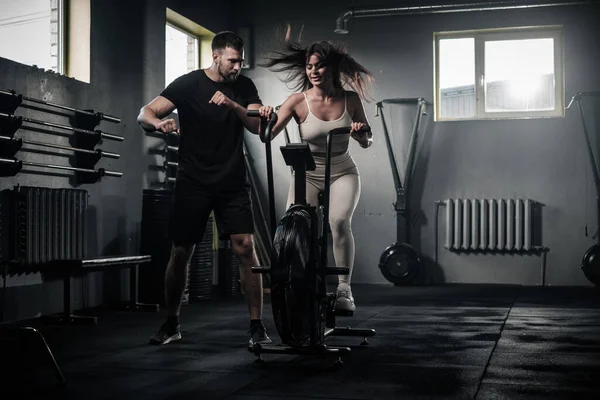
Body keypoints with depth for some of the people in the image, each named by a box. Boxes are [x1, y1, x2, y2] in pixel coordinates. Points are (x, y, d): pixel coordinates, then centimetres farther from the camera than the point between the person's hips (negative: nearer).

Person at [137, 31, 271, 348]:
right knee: (180, 253, 3)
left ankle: (256, 326, -2)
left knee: (245, 248, -10)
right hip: (193, 182, -1)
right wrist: (159, 123, -34)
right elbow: (145, 114, -10)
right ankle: (171, 324, 21)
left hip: (233, 182, 1)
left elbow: (259, 126, -7)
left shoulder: (244, 87, 4)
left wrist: (233, 105, -23)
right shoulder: (188, 84, -4)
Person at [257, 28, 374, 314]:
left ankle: (344, 289, -15)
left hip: (342, 173, 0)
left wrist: (362, 134, -21)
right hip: (307, 174, 0)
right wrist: (265, 119, -38)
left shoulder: (350, 99, -6)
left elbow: (366, 143, 1)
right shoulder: (298, 101, -11)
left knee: (339, 220, -26)